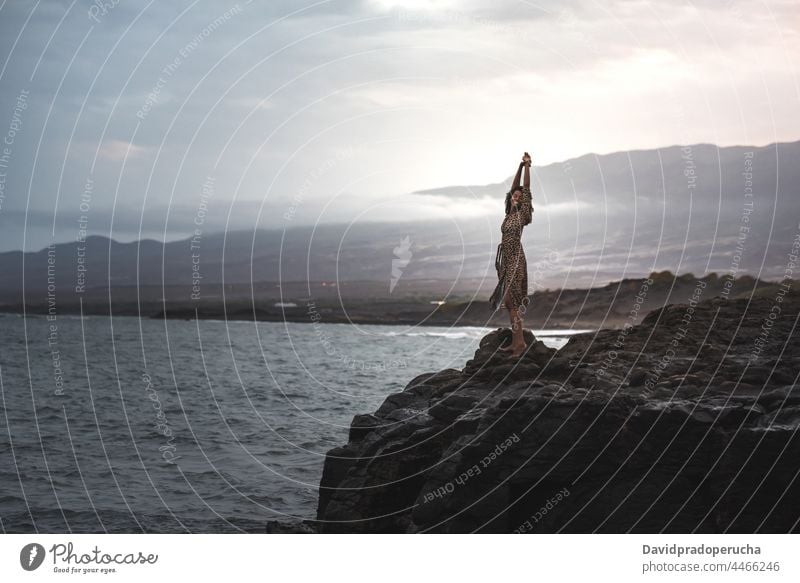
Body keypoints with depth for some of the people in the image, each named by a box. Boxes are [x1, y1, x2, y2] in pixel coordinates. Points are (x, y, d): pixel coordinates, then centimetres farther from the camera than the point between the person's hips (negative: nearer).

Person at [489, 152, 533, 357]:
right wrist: (520, 166, 12)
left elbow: (526, 189, -9)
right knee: (510, 301, 6)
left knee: (510, 299, -13)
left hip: (516, 260, -8)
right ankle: (516, 342, 8)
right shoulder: (510, 213, 12)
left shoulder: (522, 213, -5)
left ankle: (519, 342, -13)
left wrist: (527, 165, -8)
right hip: (506, 260, 8)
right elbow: (514, 188, 14)